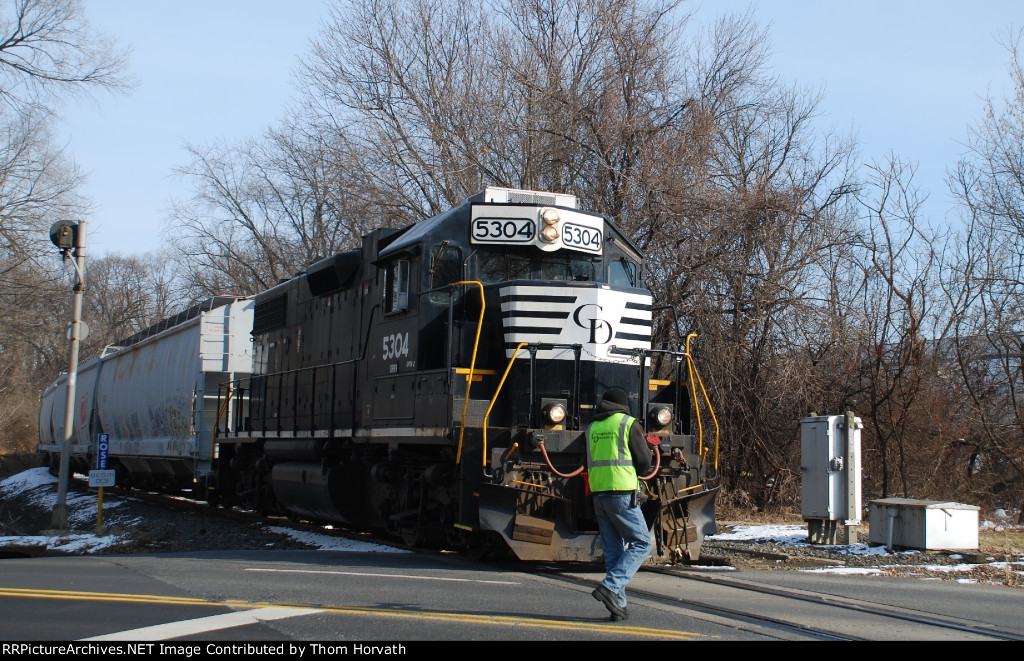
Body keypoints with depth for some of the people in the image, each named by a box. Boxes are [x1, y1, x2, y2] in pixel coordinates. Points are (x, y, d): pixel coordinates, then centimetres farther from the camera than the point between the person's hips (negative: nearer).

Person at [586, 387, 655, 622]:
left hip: (598, 493, 6)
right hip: (622, 492, -6)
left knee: (613, 550, 9)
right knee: (641, 543, 2)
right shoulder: (628, 423, -2)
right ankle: (610, 587, -13)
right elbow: (644, 462, -1)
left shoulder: (592, 428, 15)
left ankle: (618, 605, 7)